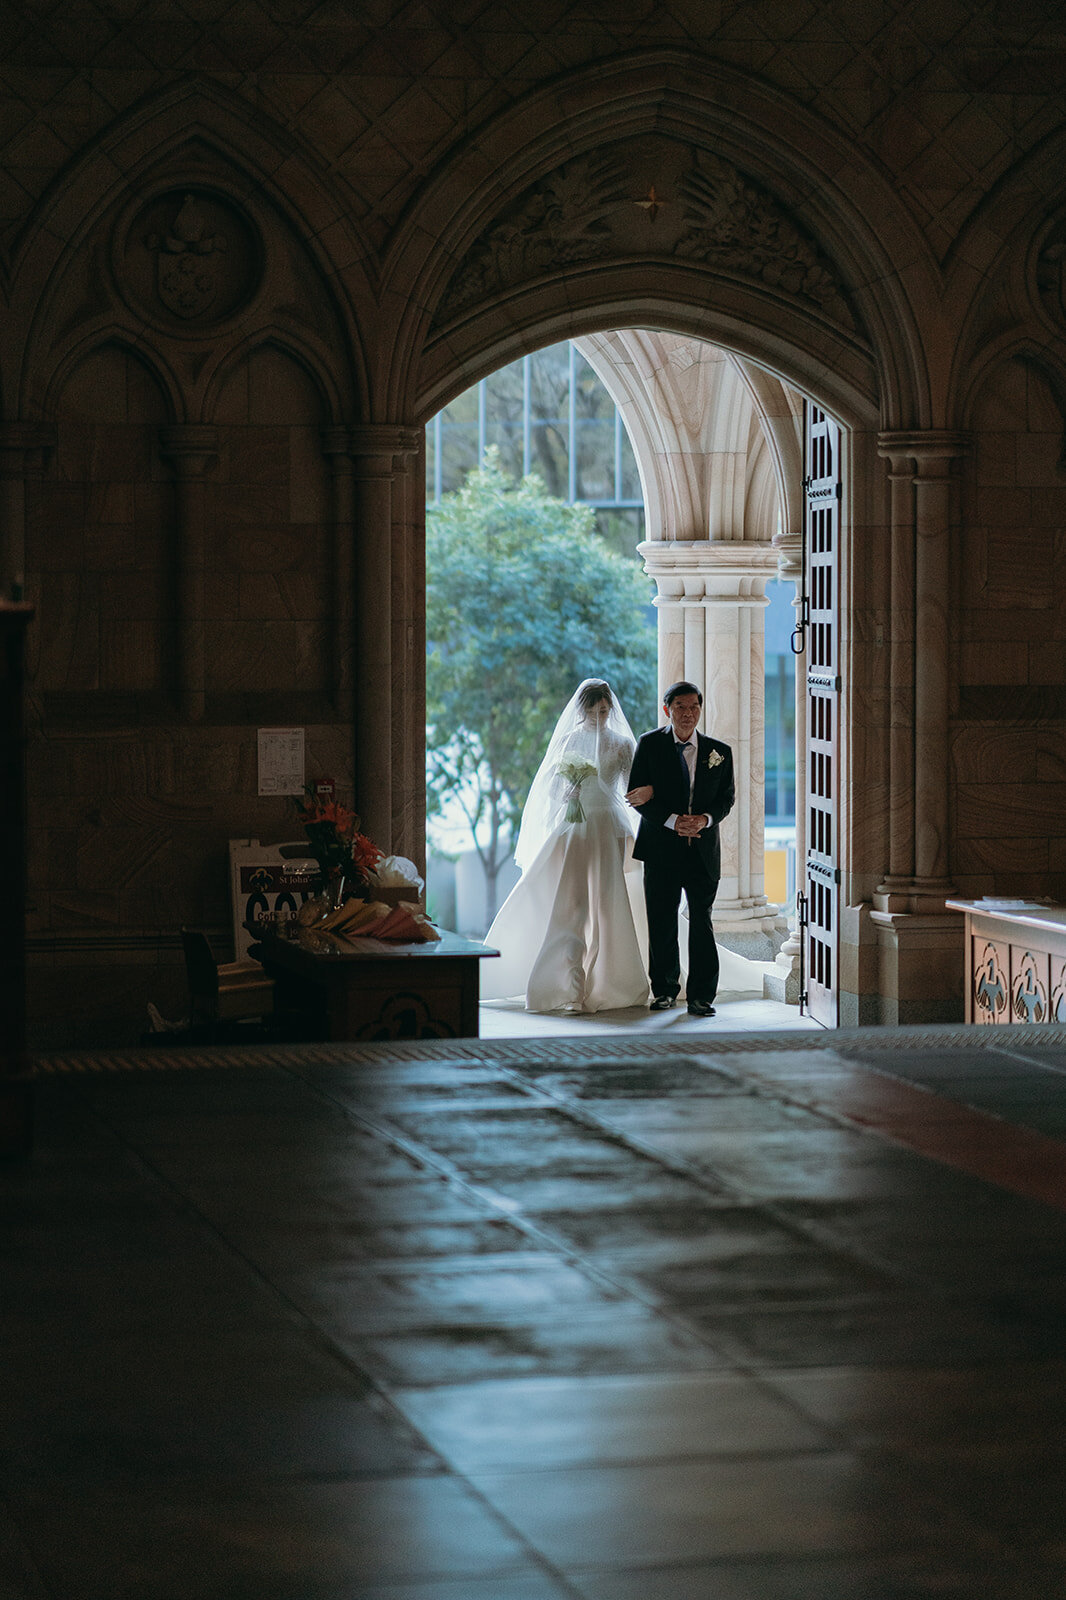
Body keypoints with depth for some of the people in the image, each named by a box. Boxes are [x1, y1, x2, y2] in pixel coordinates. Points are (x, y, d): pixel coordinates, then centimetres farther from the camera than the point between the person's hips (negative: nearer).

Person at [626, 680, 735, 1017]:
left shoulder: (719, 752, 7)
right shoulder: (650, 745, 1)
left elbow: (727, 797, 11)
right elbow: (637, 795, -3)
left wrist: (705, 819, -10)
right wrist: (672, 821, -15)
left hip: (704, 849, 1)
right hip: (661, 847, -1)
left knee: (702, 923, -2)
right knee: (661, 924, 5)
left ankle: (701, 996, 2)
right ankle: (664, 989, 21)